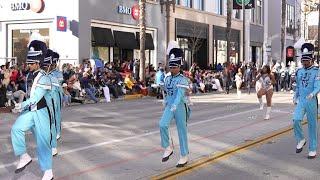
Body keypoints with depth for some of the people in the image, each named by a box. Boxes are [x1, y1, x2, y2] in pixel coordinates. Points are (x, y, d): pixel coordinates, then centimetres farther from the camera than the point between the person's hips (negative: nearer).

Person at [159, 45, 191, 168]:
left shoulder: (182, 80, -12)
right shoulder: (167, 79, 7)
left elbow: (180, 93, -28)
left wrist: (175, 105, -42)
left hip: (180, 107, -5)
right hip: (169, 107, 5)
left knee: (182, 131, 3)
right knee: (162, 125, -19)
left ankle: (184, 156, 15)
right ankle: (168, 148, -1)